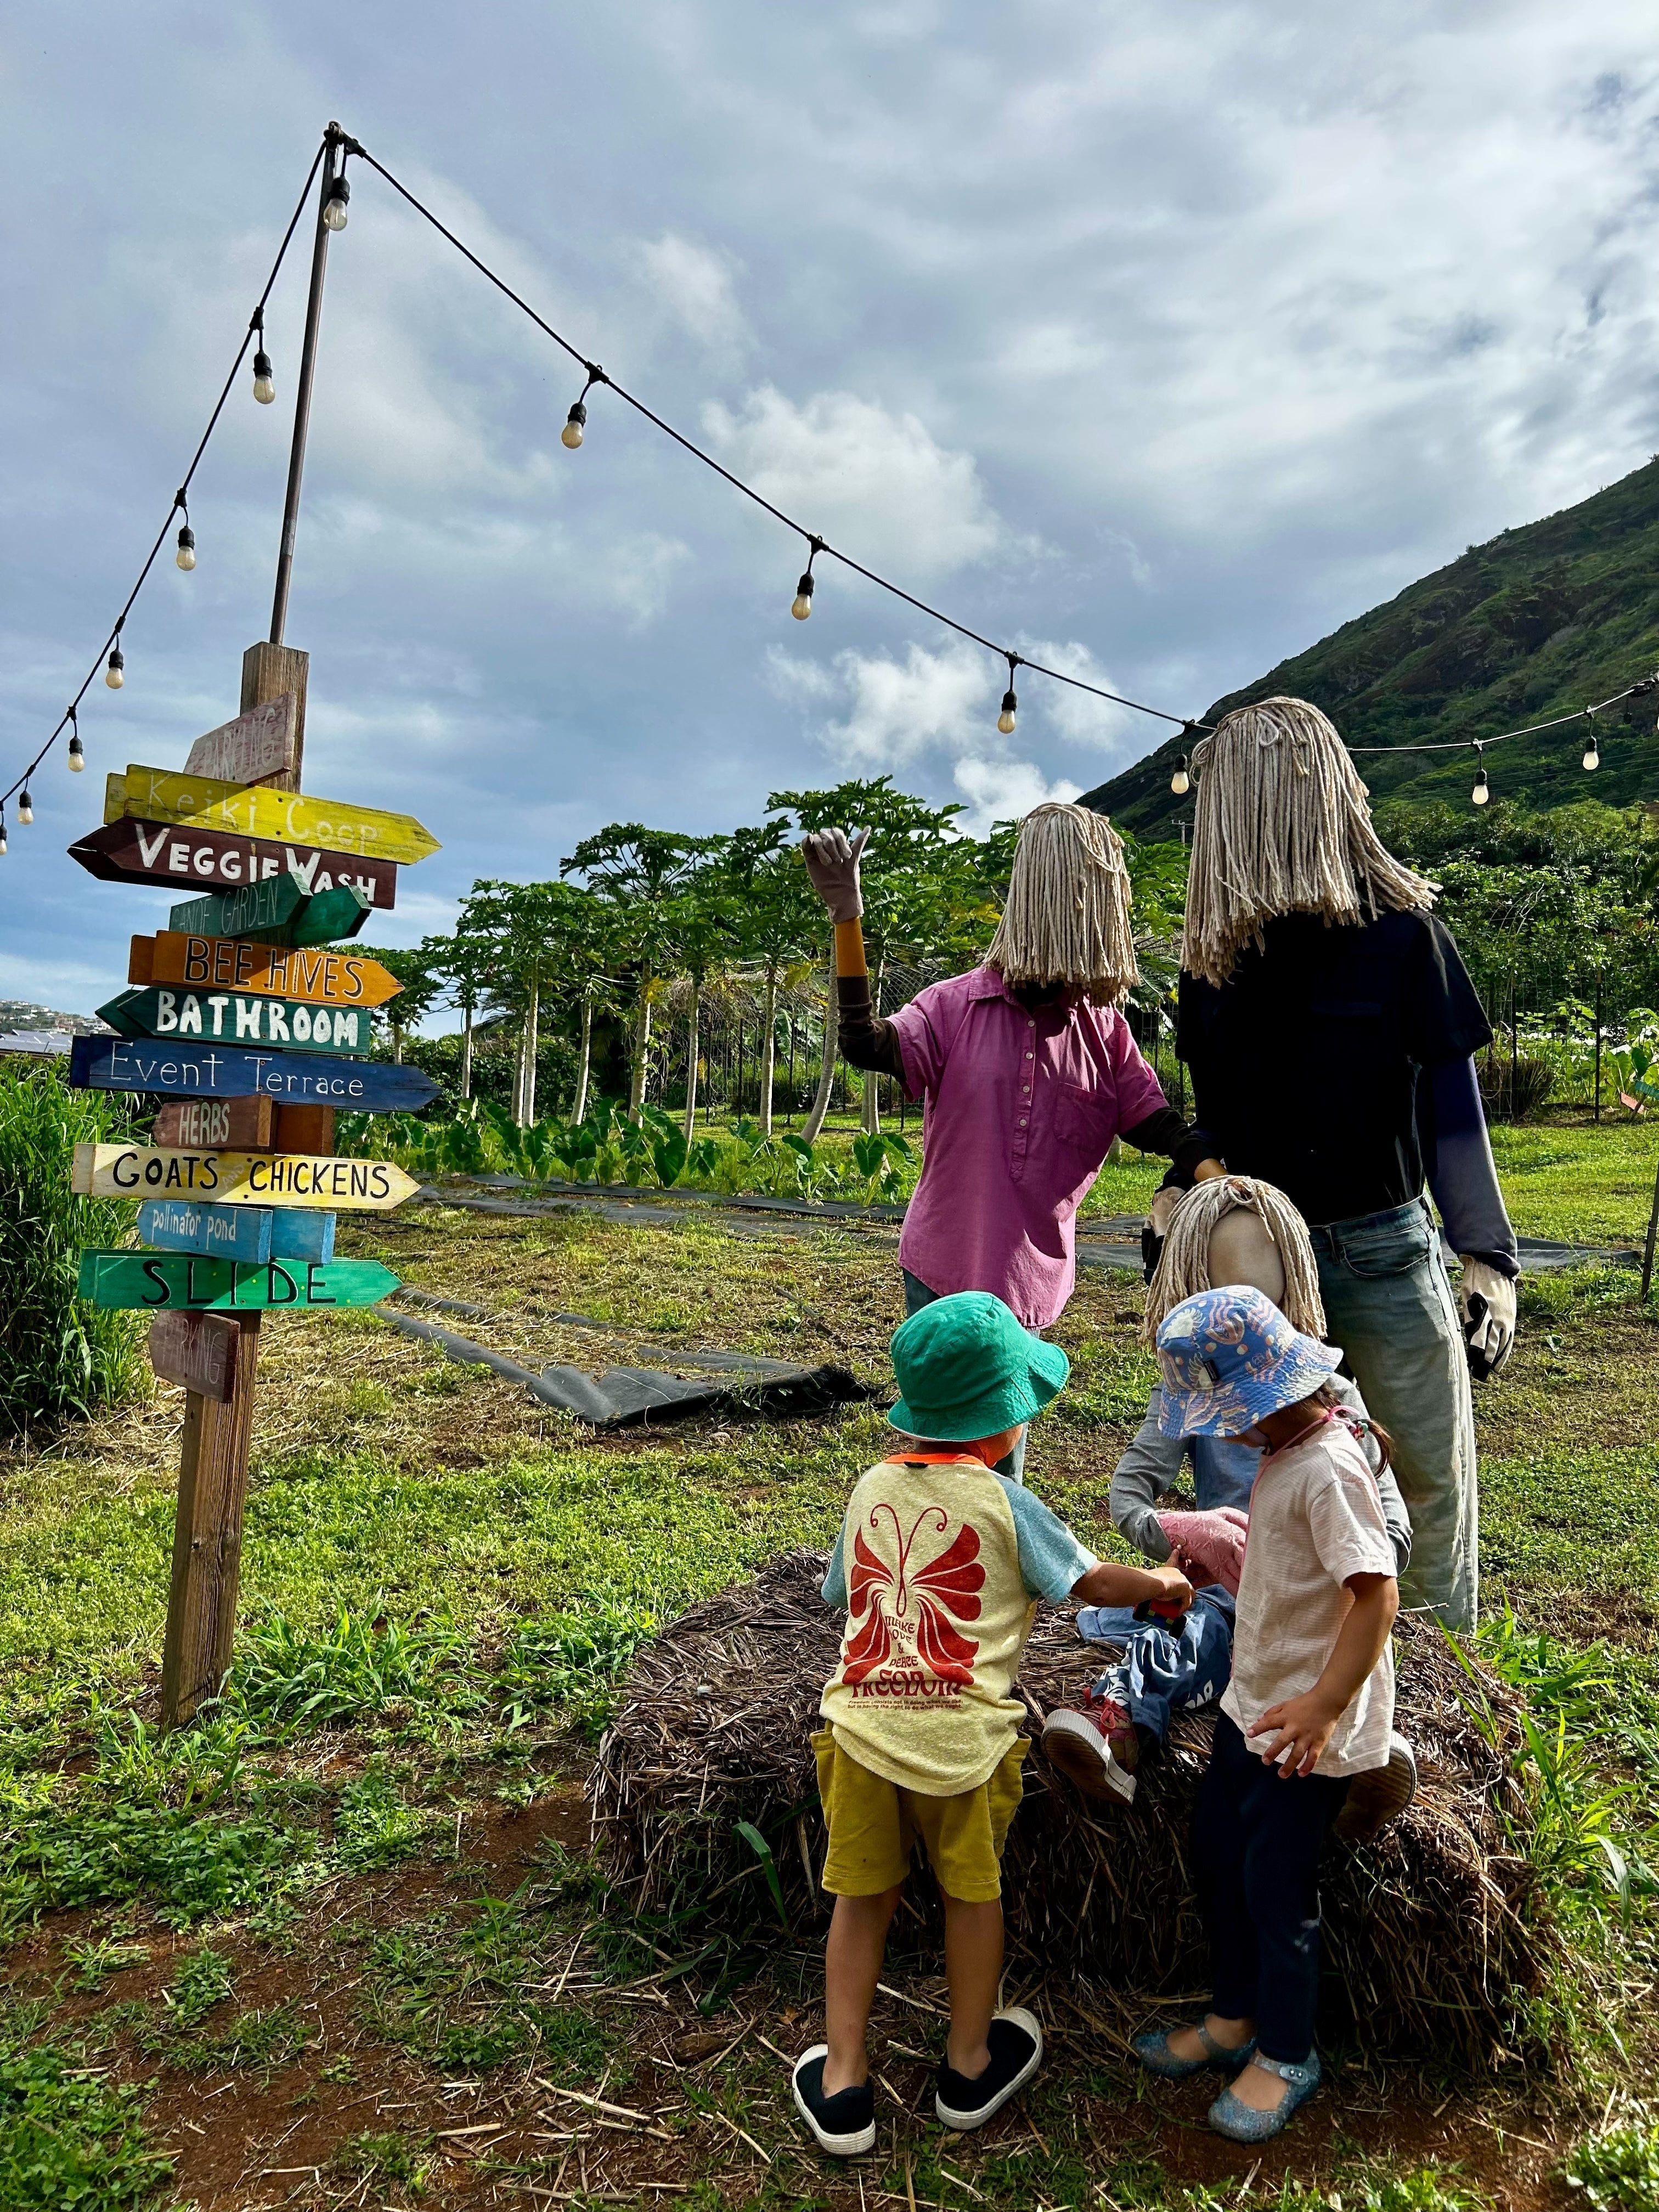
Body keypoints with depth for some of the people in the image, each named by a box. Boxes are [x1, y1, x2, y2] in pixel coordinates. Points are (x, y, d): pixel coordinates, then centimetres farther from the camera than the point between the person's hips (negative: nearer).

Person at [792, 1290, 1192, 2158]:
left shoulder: (870, 1489, 5)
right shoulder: (1002, 1501, -8)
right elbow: (1093, 1582, 3)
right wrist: (1165, 1582, 22)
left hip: (861, 1725, 3)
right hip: (961, 1737, -3)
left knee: (862, 1899, 19)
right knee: (972, 1893, 21)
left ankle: (841, 2088, 28)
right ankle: (969, 2064, 40)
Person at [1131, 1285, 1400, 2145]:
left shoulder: (1328, 1471, -27)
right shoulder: (1283, 1452, 2)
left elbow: (1375, 1593, -31)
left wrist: (1325, 1705, -32)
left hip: (1309, 1727, -9)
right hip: (1254, 1702, 9)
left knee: (1276, 1883, 7)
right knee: (1217, 1852, 19)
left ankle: (1286, 2057, 30)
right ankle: (1234, 2018, 40)